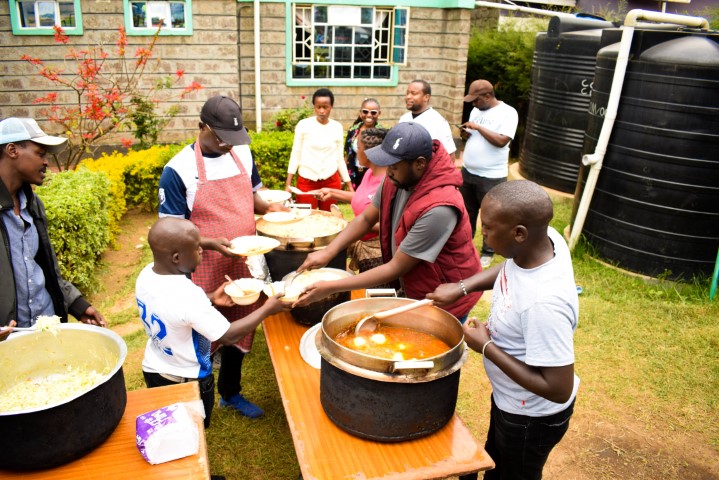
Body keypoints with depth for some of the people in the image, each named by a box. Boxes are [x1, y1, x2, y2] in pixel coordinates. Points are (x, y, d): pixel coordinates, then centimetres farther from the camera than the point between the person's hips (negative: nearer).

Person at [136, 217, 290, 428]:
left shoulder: (146, 275, -12)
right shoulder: (188, 296, -36)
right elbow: (228, 336, -28)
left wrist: (210, 298, 1)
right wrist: (266, 309, -19)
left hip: (152, 371, 7)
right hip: (187, 381, -6)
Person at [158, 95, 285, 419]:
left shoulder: (242, 154, 2)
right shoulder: (178, 170, -15)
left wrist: (269, 207, -4)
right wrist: (213, 243, -27)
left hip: (243, 266, 6)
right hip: (205, 274, -5)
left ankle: (231, 393, 42)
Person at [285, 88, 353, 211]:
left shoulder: (337, 127, 4)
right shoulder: (303, 125, -2)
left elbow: (339, 157, 10)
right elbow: (295, 155, 1)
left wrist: (349, 184, 9)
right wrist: (288, 184, -3)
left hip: (331, 182, 2)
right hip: (306, 182, -1)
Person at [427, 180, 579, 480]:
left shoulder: (544, 303, -42)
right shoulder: (545, 238, -19)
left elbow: (559, 390, -34)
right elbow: (508, 268, 5)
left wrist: (486, 347, -27)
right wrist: (461, 287, -7)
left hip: (531, 418, -7)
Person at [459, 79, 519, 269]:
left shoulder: (508, 113, -13)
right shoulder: (476, 110, 8)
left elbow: (501, 141, -23)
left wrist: (478, 127, -19)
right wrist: (465, 134, -6)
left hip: (491, 176, -7)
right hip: (468, 171, 7)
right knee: (467, 212, 19)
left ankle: (488, 252, 22)